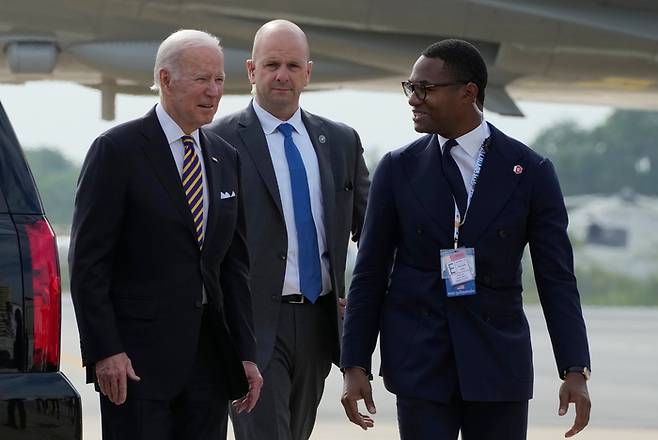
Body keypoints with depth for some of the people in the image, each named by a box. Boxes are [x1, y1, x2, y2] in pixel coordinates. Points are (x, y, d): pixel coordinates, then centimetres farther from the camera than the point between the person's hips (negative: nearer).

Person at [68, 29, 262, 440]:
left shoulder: (227, 159, 14)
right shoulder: (117, 150, -5)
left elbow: (235, 264, 16)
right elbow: (88, 262, -8)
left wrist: (245, 354, 9)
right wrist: (105, 351, -15)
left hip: (210, 359, 6)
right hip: (137, 357, -6)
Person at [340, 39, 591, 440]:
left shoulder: (531, 172, 0)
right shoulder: (399, 169, 3)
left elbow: (556, 278, -1)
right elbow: (370, 275, 5)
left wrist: (576, 372, -8)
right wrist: (355, 366, 0)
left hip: (499, 360, 0)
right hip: (419, 360, 0)